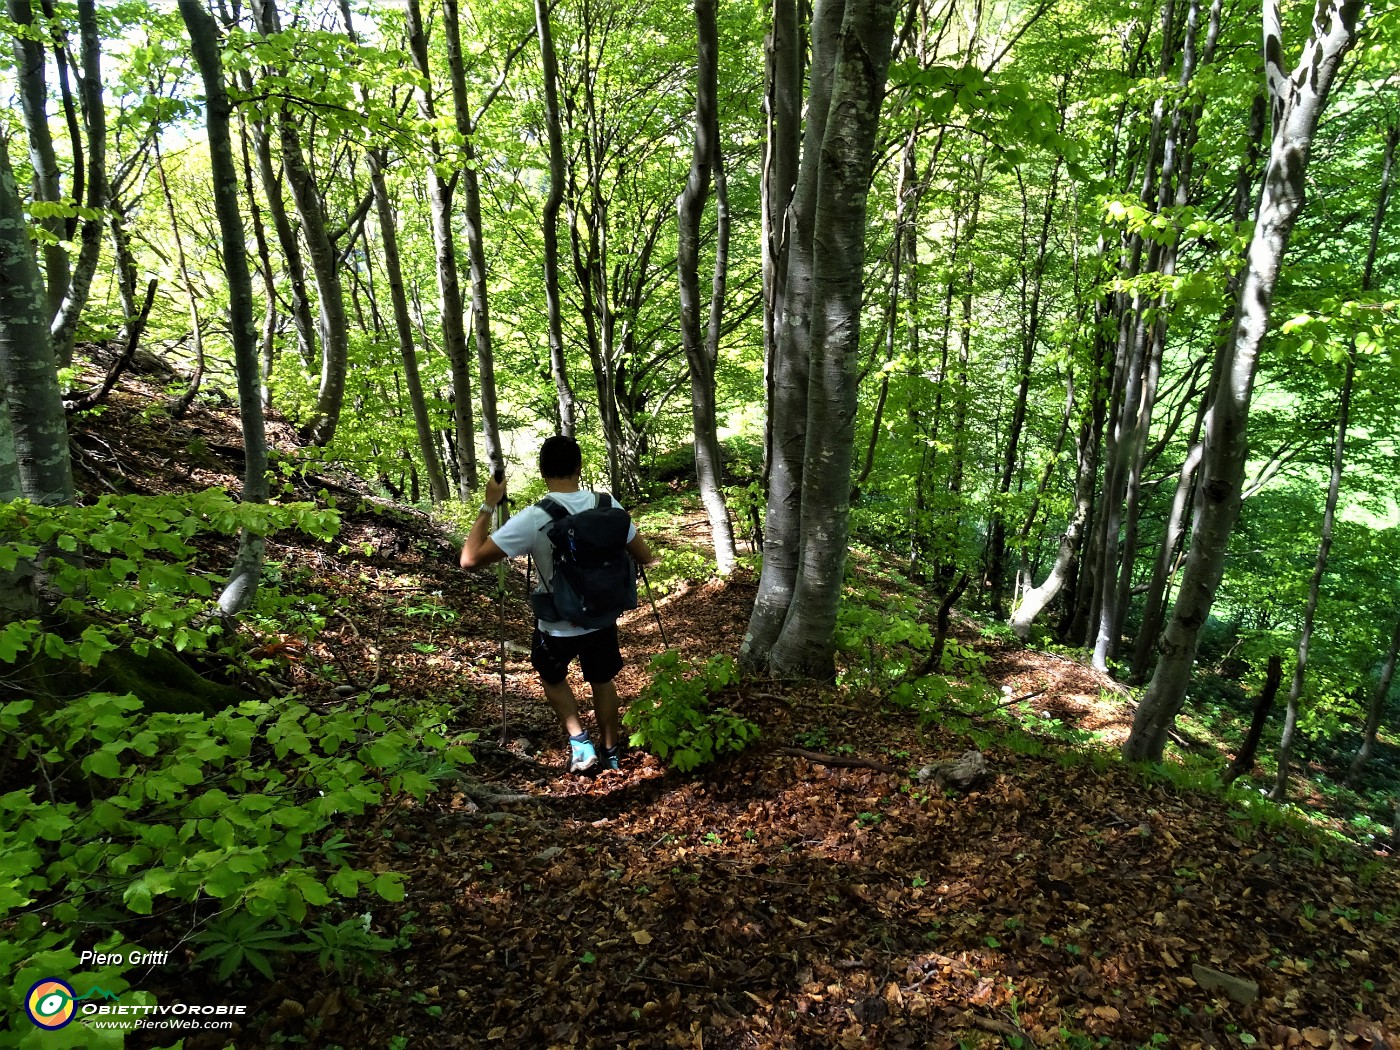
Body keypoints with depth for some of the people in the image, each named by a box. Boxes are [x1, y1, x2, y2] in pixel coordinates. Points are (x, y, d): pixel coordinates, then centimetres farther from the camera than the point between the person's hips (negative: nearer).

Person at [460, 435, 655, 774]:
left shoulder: (533, 518, -24)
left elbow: (470, 559, -22)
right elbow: (645, 557, -1)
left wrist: (489, 505, -14)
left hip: (557, 628, -3)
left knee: (552, 677, 28)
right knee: (602, 681, 26)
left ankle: (579, 743, 20)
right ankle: (611, 751, 39)